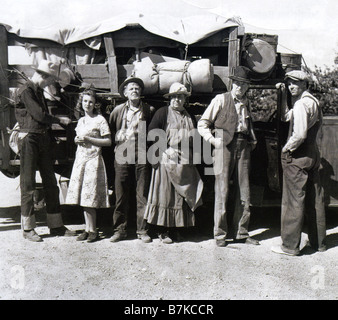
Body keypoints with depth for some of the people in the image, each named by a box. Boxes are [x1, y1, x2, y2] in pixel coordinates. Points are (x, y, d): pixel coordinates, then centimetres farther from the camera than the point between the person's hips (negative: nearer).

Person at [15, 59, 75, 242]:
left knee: (50, 183, 8)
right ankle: (28, 228, 9)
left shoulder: (39, 90, 17)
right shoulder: (26, 91, -9)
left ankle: (56, 226, 15)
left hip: (43, 138, 8)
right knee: (28, 184, -1)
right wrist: (60, 120, -3)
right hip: (29, 139, -8)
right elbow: (39, 115, -16)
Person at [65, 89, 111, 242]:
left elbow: (108, 141, -8)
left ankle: (93, 230, 2)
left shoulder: (100, 119, -4)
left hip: (93, 159, -7)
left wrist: (88, 139, -13)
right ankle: (87, 228, 14)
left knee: (89, 196, -8)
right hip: (80, 159, 7)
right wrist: (77, 140, 4)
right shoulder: (81, 120, 16)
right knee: (82, 195, 6)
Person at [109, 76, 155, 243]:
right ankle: (119, 230, 15)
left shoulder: (149, 110, 6)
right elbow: (110, 131, 20)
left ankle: (142, 230, 12)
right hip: (122, 157, 1)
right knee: (121, 196, 3)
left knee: (143, 195, 2)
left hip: (142, 157, -1)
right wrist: (116, 145, 13)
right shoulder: (118, 110, 8)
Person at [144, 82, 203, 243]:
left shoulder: (190, 118, 19)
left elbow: (195, 140, 25)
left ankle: (176, 229, 17)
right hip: (166, 162, -5)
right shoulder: (162, 112, 3)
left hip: (186, 163, 5)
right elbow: (151, 134, -5)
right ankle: (163, 231, 6)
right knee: (165, 195, -3)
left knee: (183, 195, 6)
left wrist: (194, 156, 11)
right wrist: (166, 150, -12)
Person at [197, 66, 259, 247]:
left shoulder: (246, 103, 19)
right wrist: (212, 139, -11)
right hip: (225, 145, -5)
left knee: (244, 192, 5)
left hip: (243, 146, 5)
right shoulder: (221, 99, 5)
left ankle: (241, 233, 17)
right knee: (222, 191, -4)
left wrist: (253, 140, 15)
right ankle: (220, 234, 7)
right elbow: (202, 124, 3)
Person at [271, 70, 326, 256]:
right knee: (315, 199, 13)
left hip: (297, 156, -9)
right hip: (313, 154, 9)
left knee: (293, 200, -3)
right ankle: (318, 242, 24)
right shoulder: (314, 102, 15)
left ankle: (290, 246, 4)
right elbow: (286, 117, 24)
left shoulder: (301, 103, -15)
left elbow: (300, 134, -25)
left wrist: (286, 149, -10)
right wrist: (283, 95, 17)